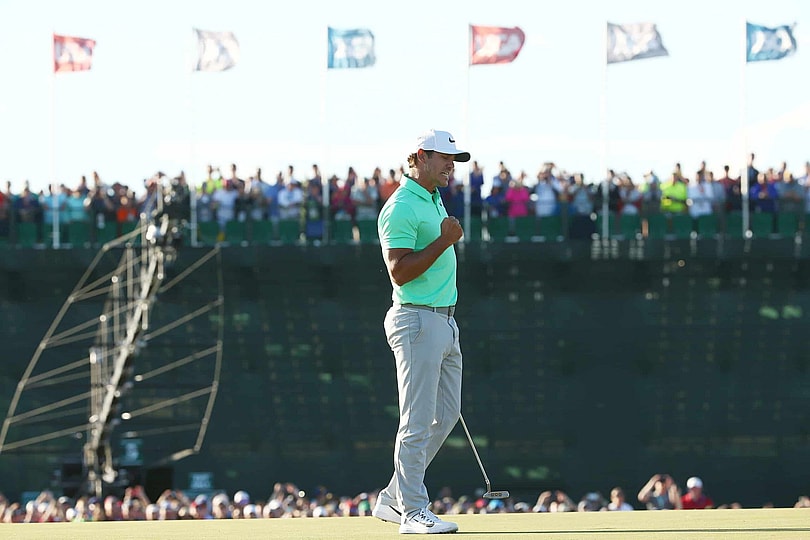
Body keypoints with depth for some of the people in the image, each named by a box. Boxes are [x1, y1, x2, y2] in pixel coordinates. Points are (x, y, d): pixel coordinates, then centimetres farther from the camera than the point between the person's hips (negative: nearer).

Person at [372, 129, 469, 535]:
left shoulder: (434, 200, 17)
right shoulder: (401, 208, -14)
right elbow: (399, 272, -21)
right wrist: (444, 241, -22)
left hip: (444, 319, 10)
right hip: (418, 322, -10)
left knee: (445, 415, 11)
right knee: (418, 421, -9)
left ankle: (393, 499, 18)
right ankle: (413, 512, -6)